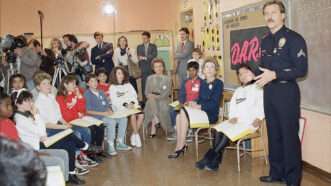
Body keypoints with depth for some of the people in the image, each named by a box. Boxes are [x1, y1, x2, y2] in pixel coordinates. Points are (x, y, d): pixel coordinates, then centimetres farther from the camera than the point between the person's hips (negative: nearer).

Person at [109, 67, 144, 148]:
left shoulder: (128, 85, 21)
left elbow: (134, 96, 11)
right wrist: (126, 104, -19)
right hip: (120, 108, -4)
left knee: (141, 114, -26)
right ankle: (137, 135, -15)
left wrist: (132, 103, -10)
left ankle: (133, 135, -13)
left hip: (132, 105, 4)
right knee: (133, 115, -32)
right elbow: (115, 101, -5)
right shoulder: (112, 87, 6)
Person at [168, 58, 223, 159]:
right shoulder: (203, 83, 16)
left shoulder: (218, 83, -4)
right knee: (179, 116, -18)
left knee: (183, 113, -25)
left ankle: (180, 147, -18)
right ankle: (181, 145, -16)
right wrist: (194, 103, -6)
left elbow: (214, 103, -12)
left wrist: (199, 106, -18)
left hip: (211, 114, -6)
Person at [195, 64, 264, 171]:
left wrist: (258, 119, -20)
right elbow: (232, 106, 18)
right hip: (236, 120, 6)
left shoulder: (258, 88, 7)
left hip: (250, 122, -6)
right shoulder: (238, 90, 29)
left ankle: (210, 158, -25)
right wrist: (233, 117, -2)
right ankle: (214, 162, -27)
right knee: (219, 129, -22)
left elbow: (262, 105, -6)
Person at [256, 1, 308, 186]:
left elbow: (302, 69, -17)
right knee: (274, 134, 14)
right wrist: (252, 75, 7)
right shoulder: (265, 41, 13)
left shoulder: (294, 38, -9)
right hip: (269, 92, 7)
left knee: (289, 135, -1)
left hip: (287, 92, -7)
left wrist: (275, 74, -23)